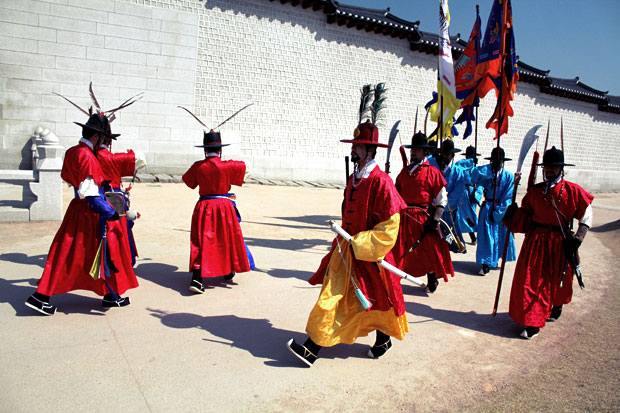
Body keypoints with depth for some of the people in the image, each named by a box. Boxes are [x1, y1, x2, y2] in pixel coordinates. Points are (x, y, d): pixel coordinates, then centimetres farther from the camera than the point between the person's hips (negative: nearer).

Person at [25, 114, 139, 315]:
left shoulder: (71, 152, 8)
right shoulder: (87, 156, -19)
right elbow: (89, 193, -23)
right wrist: (109, 212, -19)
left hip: (76, 209, 9)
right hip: (92, 213, -9)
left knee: (64, 252, 14)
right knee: (106, 252, 5)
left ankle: (41, 296, 17)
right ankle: (111, 295, 18)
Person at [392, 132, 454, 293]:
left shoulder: (433, 172, -4)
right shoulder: (405, 171, 12)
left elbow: (442, 199, -7)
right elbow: (396, 192, 18)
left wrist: (435, 218, -16)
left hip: (424, 217, -4)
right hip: (404, 217, 4)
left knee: (428, 250, 5)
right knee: (400, 250, 9)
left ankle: (432, 280, 25)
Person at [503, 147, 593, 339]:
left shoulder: (573, 191, -6)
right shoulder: (535, 191, 1)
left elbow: (586, 217, 2)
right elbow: (525, 215, 8)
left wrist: (577, 239, -7)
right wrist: (513, 214, -12)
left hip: (560, 243, -2)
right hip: (535, 240, 2)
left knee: (558, 279, 14)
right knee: (531, 280, -1)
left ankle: (556, 308, 42)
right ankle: (533, 323, 11)